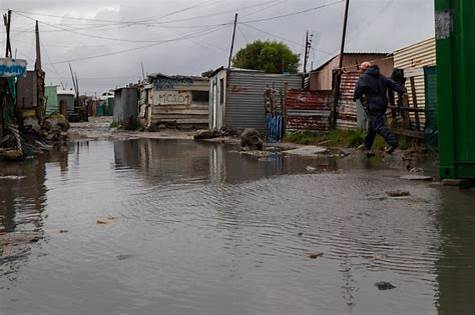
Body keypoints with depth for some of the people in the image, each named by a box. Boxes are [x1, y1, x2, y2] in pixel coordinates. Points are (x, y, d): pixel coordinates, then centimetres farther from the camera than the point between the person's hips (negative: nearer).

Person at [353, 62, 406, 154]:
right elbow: (392, 84, 9)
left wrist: (356, 97, 7)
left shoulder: (364, 77, -4)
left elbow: (359, 89, -12)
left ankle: (393, 142, -30)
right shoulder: (381, 77, 17)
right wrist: (401, 90, 1)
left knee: (378, 125, -14)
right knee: (372, 126, 18)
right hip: (383, 104, 8)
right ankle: (367, 146, 26)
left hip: (373, 105, -8)